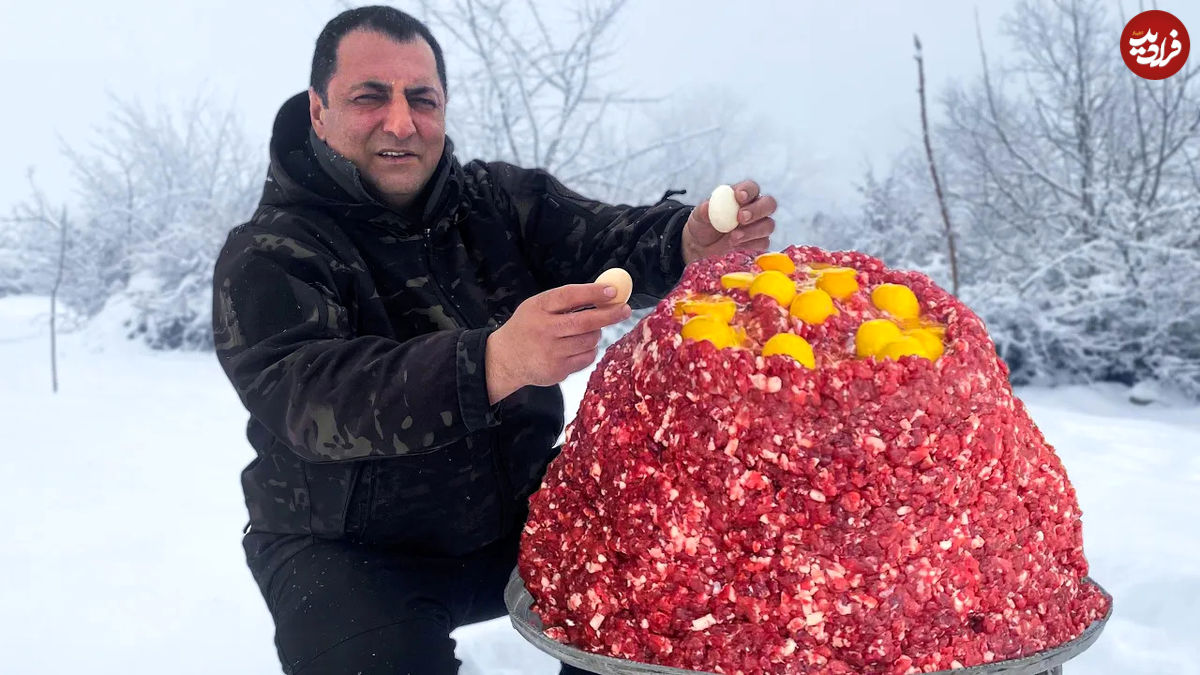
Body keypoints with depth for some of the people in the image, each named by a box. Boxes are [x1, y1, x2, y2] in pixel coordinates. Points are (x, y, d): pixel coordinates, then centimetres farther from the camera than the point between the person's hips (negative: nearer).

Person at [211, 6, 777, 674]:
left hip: (519, 512, 5)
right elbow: (309, 396, -32)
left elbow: (605, 240, -12)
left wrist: (691, 242, -36)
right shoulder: (266, 257, -14)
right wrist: (493, 363, -49)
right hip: (357, 548, -4)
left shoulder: (499, 198, 2)